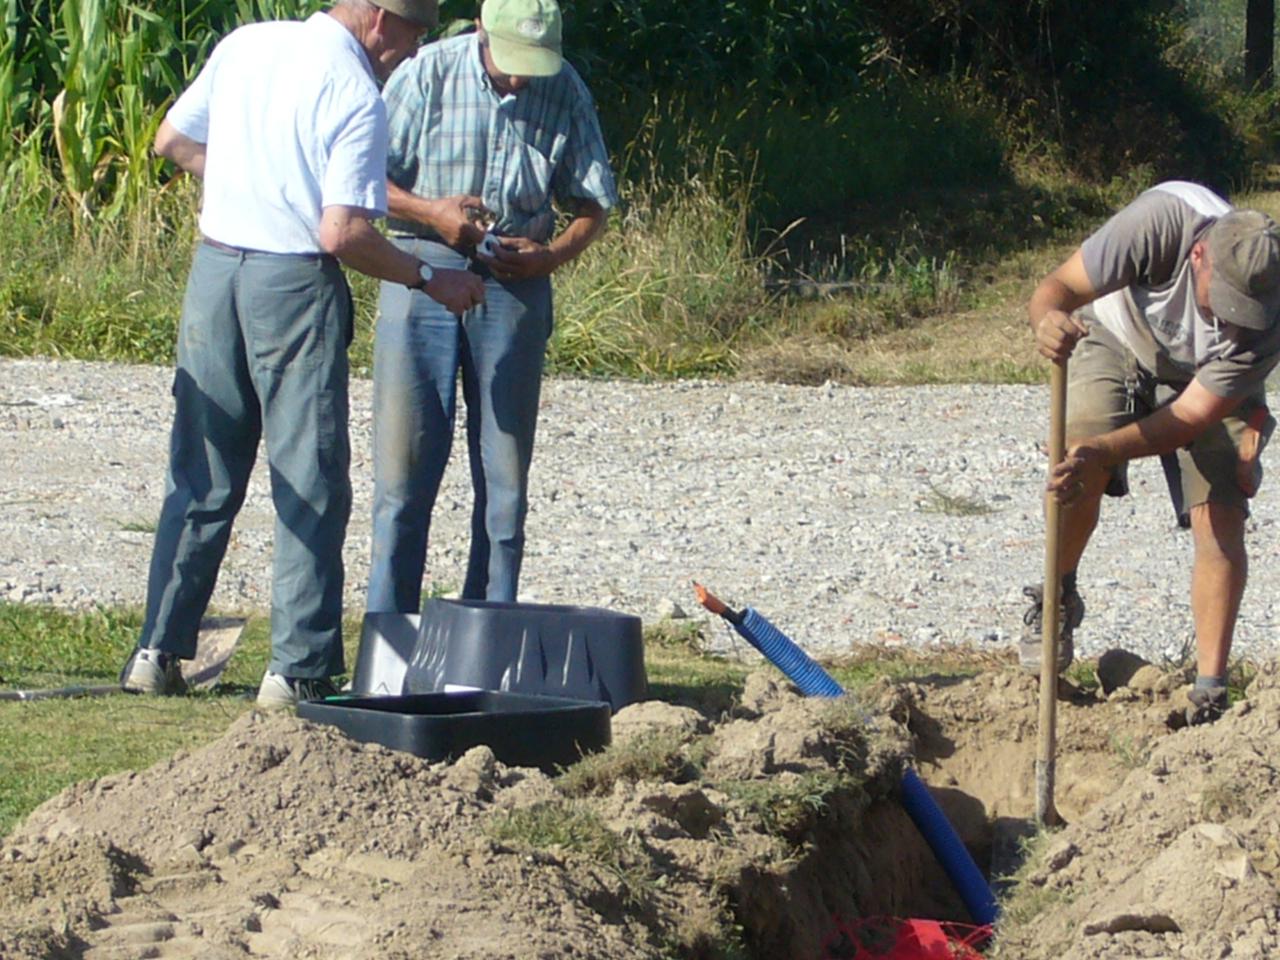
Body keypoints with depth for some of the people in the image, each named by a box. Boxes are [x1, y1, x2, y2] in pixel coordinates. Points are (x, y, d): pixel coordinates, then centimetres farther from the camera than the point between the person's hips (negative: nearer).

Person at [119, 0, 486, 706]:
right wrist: (428, 279, -7)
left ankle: (158, 651, 14)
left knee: (200, 477, 13)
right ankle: (298, 668, 1)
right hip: (294, 284, -6)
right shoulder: (356, 95, -13)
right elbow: (341, 235, -19)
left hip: (214, 268, 6)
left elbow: (172, 142, 16)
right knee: (311, 486, 2)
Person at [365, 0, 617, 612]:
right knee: (406, 463, -2)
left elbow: (593, 204, 9)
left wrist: (553, 254, -10)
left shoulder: (565, 92, 1)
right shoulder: (427, 74, -6)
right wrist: (430, 211, -18)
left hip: (515, 282, 2)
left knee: (505, 474, 3)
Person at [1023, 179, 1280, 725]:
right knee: (1081, 475, -25)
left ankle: (1209, 693, -8)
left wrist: (1103, 451, -45)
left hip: (1203, 384, 1)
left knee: (1222, 519, -15)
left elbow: (1192, 414, -31)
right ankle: (1056, 601, 3)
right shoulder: (1164, 221, -38)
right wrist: (1049, 318, -59)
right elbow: (1060, 286, -34)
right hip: (1118, 342, -1)